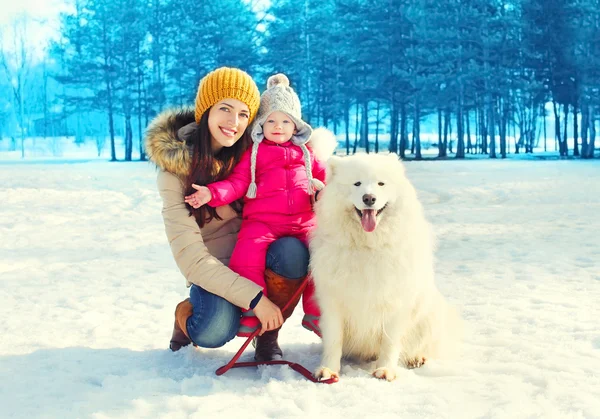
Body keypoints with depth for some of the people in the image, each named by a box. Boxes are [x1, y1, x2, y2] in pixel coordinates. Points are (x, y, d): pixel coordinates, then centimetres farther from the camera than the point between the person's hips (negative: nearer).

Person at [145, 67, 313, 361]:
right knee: (215, 332, -33)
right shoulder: (174, 171, -15)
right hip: (214, 268, -3)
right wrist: (254, 298, -27)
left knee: (293, 252, -31)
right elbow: (191, 258, -20)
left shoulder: (251, 150, -5)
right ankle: (186, 314, 5)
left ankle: (267, 335, -7)